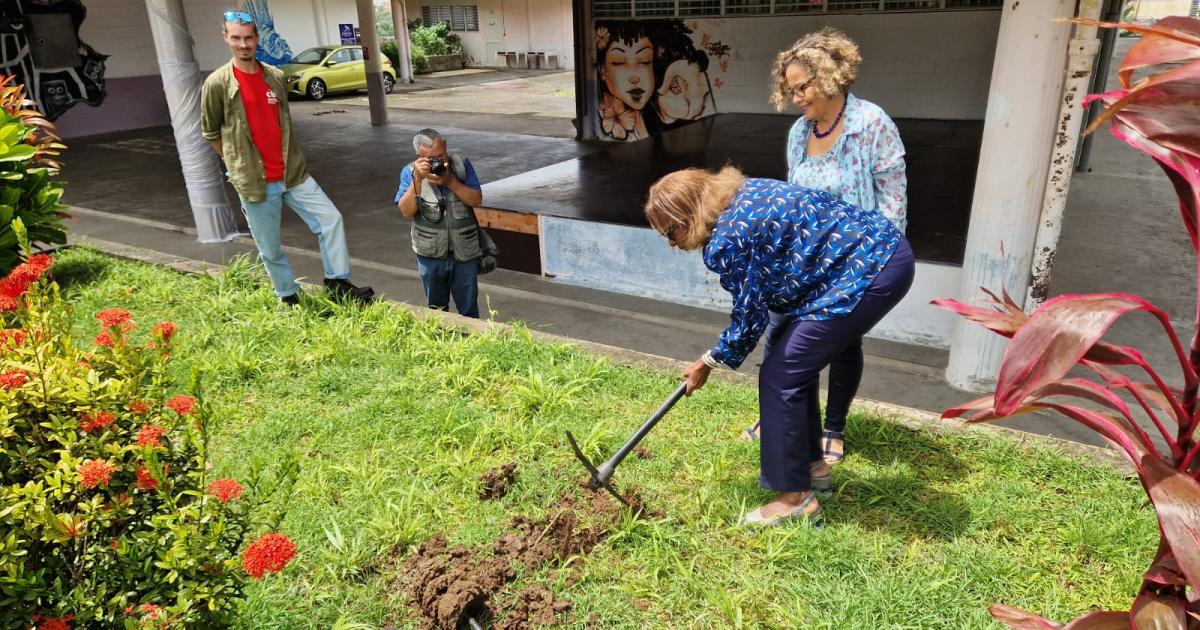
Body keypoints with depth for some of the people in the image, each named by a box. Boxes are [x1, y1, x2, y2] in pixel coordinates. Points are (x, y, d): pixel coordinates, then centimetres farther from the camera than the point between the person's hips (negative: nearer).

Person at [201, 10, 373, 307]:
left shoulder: (276, 77, 5)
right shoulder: (217, 84, -7)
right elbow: (210, 132, 3)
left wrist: (288, 159, 14)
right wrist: (239, 164, 8)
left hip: (292, 172, 4)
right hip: (255, 181, -3)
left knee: (330, 218, -5)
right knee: (270, 248, 6)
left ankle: (338, 283, 8)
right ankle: (290, 299, 24)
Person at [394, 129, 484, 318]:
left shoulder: (462, 165, -4)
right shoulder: (410, 172, -6)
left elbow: (477, 200, -10)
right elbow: (406, 211, -16)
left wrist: (450, 181, -21)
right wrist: (418, 179, -25)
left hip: (464, 252, 0)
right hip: (430, 255, 0)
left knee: (469, 311, 10)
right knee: (436, 309, 17)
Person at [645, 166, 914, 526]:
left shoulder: (726, 241, -16)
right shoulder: (740, 193, 11)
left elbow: (750, 318, -7)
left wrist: (708, 363, 8)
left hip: (868, 272, -10)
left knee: (781, 376, -5)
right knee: (793, 360, 18)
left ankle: (795, 498, 4)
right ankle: (811, 463, 32)